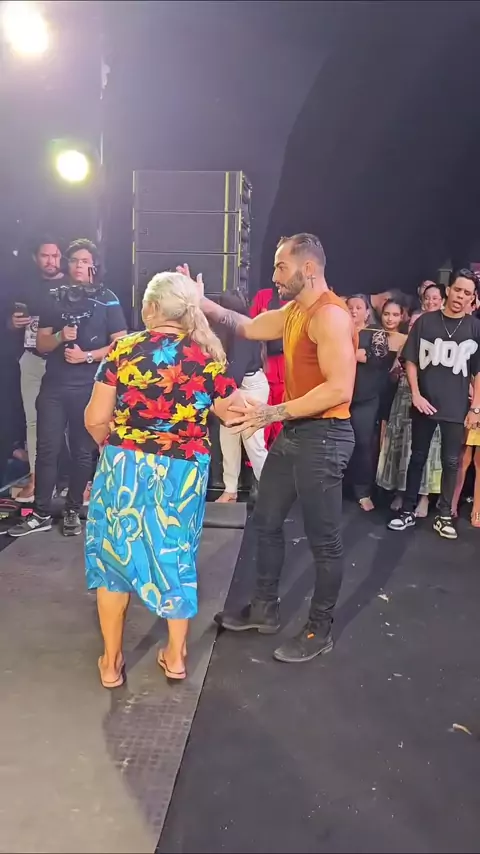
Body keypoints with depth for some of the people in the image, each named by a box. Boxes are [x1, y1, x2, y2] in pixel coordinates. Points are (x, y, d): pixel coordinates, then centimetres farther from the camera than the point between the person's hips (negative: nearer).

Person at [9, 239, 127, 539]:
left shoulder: (107, 299, 0)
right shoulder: (54, 297, 10)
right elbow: (41, 344, 9)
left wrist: (87, 356, -16)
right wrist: (60, 337, -11)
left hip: (89, 388, -3)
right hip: (54, 386, 3)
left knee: (83, 451, 6)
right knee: (47, 449, 2)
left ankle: (73, 511, 19)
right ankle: (42, 514, 10)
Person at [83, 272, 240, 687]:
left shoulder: (124, 350, -8)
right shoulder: (209, 356, -5)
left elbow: (96, 419, -7)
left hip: (125, 467, -1)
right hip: (184, 473, 1)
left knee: (115, 553, 17)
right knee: (177, 556, 19)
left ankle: (112, 661, 27)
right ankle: (175, 656, 32)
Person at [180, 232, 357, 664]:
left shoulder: (330, 315, -19)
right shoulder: (293, 311, 11)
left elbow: (340, 389, -26)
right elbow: (249, 327, 23)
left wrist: (273, 413, -26)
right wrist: (203, 302, 12)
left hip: (323, 436, -10)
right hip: (292, 432, 10)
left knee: (324, 540, 4)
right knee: (266, 521, 18)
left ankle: (320, 630, 21)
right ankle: (265, 607, 35)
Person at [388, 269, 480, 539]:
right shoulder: (425, 321, 0)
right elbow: (412, 361, 3)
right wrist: (416, 395, -6)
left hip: (456, 408, 0)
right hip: (424, 404, 0)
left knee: (451, 462, 8)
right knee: (418, 458, 10)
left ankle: (444, 515, 20)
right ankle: (408, 511, 20)